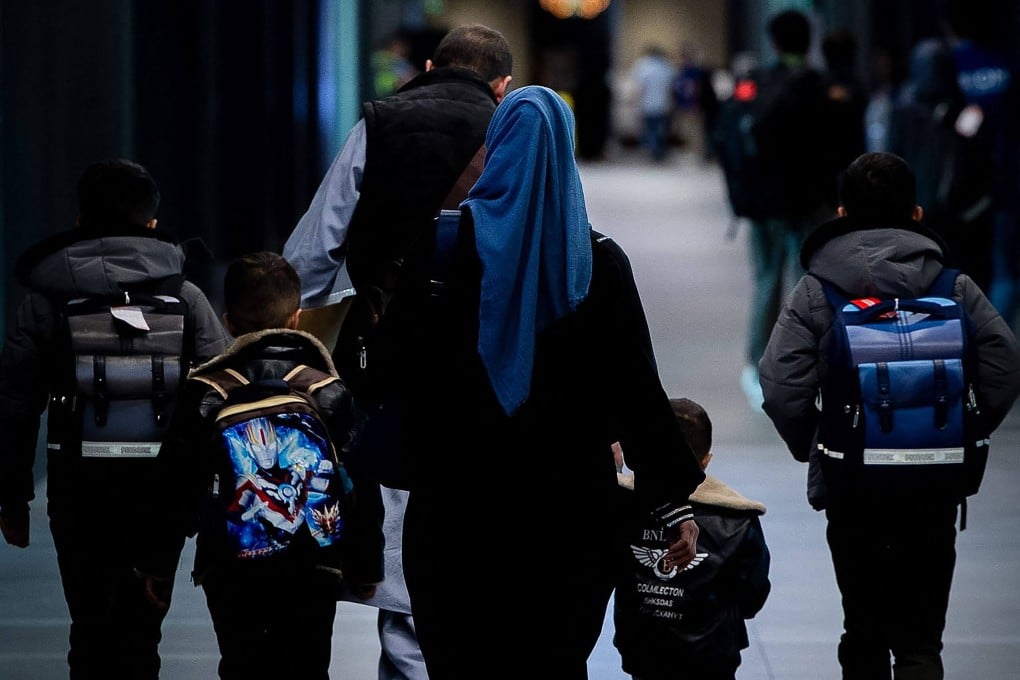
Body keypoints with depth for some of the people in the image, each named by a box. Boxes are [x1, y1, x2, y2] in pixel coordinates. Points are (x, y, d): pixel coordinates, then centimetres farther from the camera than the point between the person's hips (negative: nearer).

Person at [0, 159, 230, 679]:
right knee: (140, 628, 4)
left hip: (78, 481, 0)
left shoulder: (45, 300, 2)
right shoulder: (185, 298, 3)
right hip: (161, 481, 0)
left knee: (91, 627, 8)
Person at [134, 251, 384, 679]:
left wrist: (157, 563, 11)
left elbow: (175, 485, 2)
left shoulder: (206, 393, -1)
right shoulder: (332, 392, 1)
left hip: (230, 569, -1)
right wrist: (364, 566, 14)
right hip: (313, 568, 1)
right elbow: (360, 488, 4)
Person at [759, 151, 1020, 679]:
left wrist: (812, 448, 5)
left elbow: (781, 386, -12)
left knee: (864, 633, 16)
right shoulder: (953, 288, 0)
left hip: (850, 489, 0)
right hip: (934, 489, 0)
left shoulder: (814, 291, -4)